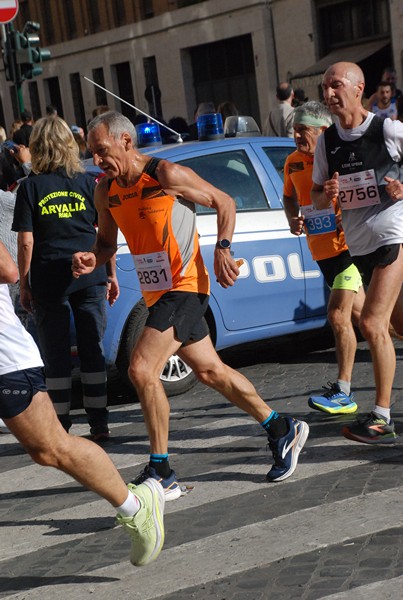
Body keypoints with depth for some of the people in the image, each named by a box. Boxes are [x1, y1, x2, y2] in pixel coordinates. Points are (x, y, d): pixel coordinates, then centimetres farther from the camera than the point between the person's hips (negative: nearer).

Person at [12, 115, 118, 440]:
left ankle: (62, 427, 8)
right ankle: (99, 423, 11)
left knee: (56, 355, 6)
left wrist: (23, 284, 2)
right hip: (89, 276, 2)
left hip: (49, 280, -2)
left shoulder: (30, 187, -3)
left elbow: (26, 242, -5)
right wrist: (111, 274, 12)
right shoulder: (87, 183, 3)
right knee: (92, 351, 9)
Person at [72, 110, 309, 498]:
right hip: (157, 293, 8)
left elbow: (224, 202, -4)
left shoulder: (166, 174, -14)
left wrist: (222, 249, -16)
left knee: (141, 370, -19)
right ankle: (282, 430, 32)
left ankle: (160, 473, -9)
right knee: (210, 371, 15)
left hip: (184, 286, -8)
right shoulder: (106, 190, 6)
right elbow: (107, 242, 17)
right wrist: (92, 260, -5)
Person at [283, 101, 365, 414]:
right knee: (358, 312, 16)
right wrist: (293, 219, 3)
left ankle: (343, 393, -8)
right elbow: (289, 197, 22)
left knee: (338, 314, -13)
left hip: (348, 245, -7)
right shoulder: (293, 162, 6)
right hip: (322, 250, 7)